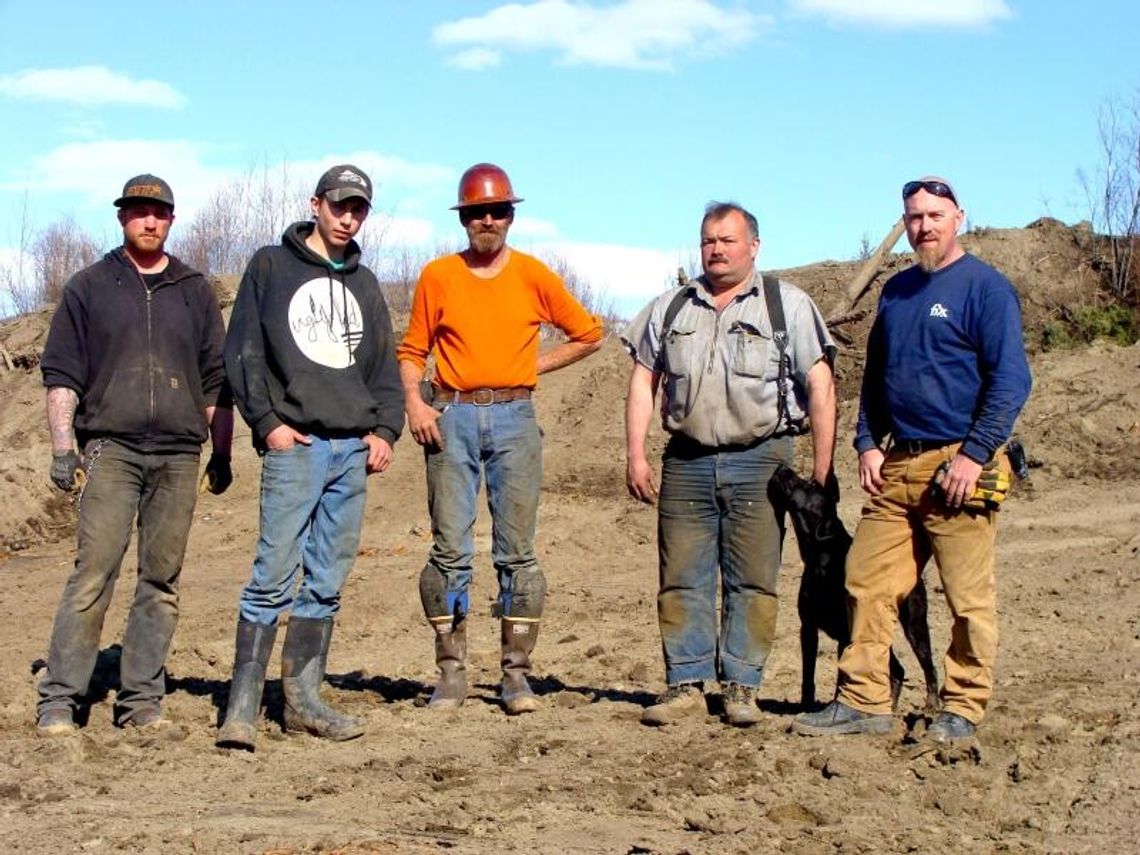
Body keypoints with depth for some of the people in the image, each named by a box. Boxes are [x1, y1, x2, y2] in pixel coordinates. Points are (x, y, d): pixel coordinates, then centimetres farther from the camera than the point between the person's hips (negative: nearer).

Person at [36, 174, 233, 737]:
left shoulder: (195, 292, 16)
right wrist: (63, 447, -3)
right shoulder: (89, 287, 10)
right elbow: (61, 373, 7)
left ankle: (142, 702, 8)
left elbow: (216, 381, 18)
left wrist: (221, 454, 13)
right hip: (110, 448, -3)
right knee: (94, 574, -11)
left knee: (162, 581, 2)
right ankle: (58, 700, -7)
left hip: (179, 454, 3)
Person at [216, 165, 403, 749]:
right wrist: (267, 421, -10)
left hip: (354, 449, 5)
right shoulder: (271, 266, 7)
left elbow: (384, 367, 22)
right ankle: (242, 706, -10)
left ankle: (303, 699, 12)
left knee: (327, 583, 6)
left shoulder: (363, 284, 22)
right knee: (275, 577, -12)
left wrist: (385, 429, 7)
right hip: (295, 444, -5)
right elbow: (243, 351, 0)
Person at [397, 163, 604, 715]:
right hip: (452, 416, 0)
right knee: (450, 548, -2)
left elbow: (588, 335, 15)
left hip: (514, 416, 0)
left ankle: (517, 673, 5)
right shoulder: (438, 276, 7)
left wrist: (535, 366, 7)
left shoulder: (533, 275, 7)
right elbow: (412, 351, 9)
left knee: (517, 550, 1)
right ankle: (451, 672, 5)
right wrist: (413, 401, -8)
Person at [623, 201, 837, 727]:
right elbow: (643, 381, 14)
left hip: (759, 460, -3)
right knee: (681, 579, 2)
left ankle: (741, 688, 6)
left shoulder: (788, 305, 4)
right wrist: (635, 456, 5)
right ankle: (686, 684, 8)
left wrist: (822, 467, -8)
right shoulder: (670, 308, 15)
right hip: (686, 461, 3)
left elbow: (820, 386, -1)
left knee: (752, 581, -1)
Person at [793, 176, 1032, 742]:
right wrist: (868, 443, 9)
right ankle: (863, 701, 10)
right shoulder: (896, 291, 17)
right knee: (867, 583, 3)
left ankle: (963, 710, 10)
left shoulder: (985, 287, -3)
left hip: (958, 466, -6)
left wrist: (974, 455, -16)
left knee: (969, 598, 0)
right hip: (895, 467, 7)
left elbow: (1011, 380, -9)